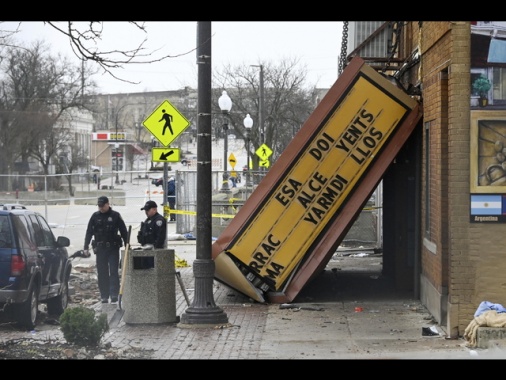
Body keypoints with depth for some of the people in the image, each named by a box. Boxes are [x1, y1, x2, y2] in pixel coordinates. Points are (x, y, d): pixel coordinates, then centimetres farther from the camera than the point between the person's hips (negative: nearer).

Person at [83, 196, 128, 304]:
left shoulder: (115, 216, 1)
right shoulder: (95, 216, 7)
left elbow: (124, 231, 4)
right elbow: (89, 233, 8)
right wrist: (86, 247, 2)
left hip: (113, 248, -2)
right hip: (100, 248, 2)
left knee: (114, 271, -8)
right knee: (102, 273, 4)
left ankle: (114, 295, -8)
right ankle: (104, 296, 10)